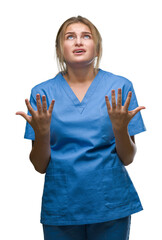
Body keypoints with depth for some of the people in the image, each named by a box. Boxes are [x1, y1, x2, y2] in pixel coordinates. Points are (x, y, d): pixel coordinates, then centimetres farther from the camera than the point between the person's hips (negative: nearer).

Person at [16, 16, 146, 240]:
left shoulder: (120, 87, -2)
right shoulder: (42, 93, -2)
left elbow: (127, 159, -1)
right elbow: (40, 166, -1)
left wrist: (120, 127, -19)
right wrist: (41, 132, -19)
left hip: (111, 203, 0)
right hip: (61, 208, 0)